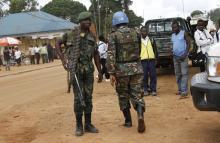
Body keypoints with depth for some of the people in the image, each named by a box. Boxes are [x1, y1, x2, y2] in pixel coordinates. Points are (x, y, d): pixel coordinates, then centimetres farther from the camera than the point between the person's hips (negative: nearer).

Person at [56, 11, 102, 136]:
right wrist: (63, 59, 0)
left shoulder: (92, 37, 8)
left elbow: (96, 55, 11)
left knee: (88, 97, 6)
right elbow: (58, 44, 10)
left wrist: (100, 71, 9)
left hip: (89, 69, 3)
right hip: (76, 69, -3)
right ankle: (79, 126, 8)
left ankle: (88, 124, 16)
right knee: (78, 98, -2)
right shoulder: (71, 35, -2)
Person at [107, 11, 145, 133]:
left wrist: (111, 73, -13)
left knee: (123, 96, 13)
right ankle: (140, 116, -17)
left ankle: (128, 121, 21)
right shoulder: (135, 33, 6)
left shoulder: (114, 35, -5)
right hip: (136, 68, 3)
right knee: (137, 94, 6)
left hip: (121, 69, -2)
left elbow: (111, 55, -13)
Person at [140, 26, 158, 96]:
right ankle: (146, 90, 9)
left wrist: (155, 58, 6)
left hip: (151, 59, 1)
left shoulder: (151, 40, 13)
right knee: (144, 76, 0)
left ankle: (153, 90, 6)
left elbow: (155, 50, 14)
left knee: (153, 75, -1)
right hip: (143, 60, -1)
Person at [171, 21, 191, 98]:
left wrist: (185, 54, -16)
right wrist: (172, 52, 3)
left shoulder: (184, 33, -4)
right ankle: (180, 89, 15)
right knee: (177, 74, 8)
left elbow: (188, 43, -7)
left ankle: (184, 91, -14)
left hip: (183, 56, -6)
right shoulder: (172, 35, 14)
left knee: (184, 73, -10)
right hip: (175, 57, 7)